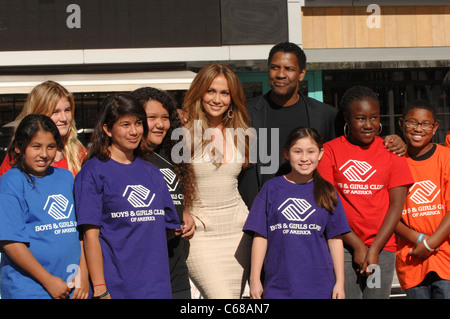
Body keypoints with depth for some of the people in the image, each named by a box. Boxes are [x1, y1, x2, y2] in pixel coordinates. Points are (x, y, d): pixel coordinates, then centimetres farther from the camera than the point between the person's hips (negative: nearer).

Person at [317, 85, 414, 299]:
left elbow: (396, 205, 3)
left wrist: (374, 249, -6)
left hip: (382, 247, 2)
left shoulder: (392, 151, 7)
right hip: (342, 246, -1)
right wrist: (357, 245, -7)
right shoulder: (329, 151, 2)